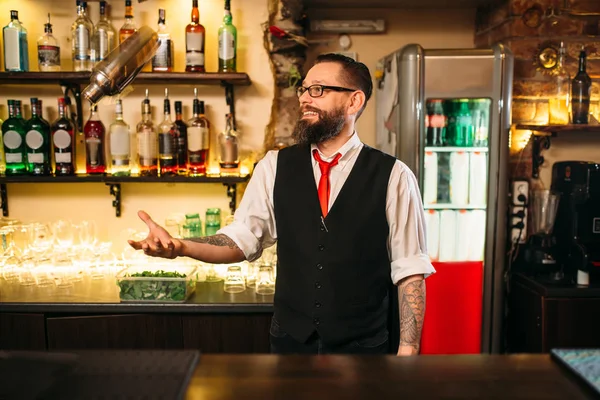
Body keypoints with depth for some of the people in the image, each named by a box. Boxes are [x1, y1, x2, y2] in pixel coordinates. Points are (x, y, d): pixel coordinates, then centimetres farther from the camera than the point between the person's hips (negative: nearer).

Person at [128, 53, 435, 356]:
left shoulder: (393, 177, -8)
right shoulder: (275, 167, 0)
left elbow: (409, 270, -6)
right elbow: (241, 240, -1)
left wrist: (408, 351, -11)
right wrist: (179, 246, -18)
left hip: (364, 348, -2)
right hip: (289, 342, 2)